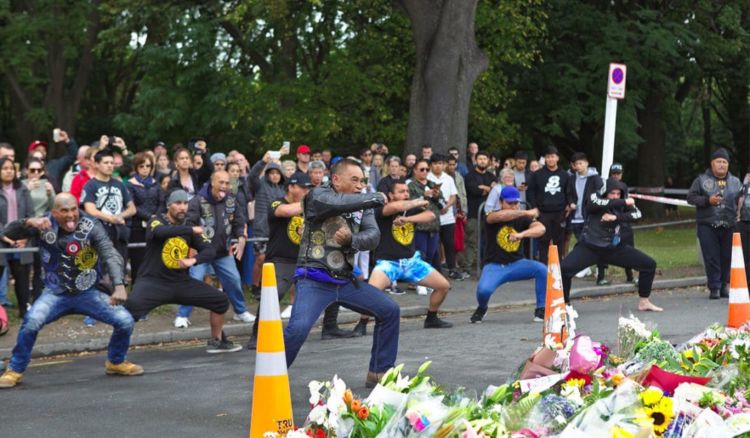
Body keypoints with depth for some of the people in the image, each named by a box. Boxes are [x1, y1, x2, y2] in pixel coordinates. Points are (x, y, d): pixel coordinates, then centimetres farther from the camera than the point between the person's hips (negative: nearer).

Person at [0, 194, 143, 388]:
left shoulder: (91, 227, -16)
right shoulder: (45, 225, -9)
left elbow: (111, 255, -26)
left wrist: (119, 285, -43)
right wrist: (28, 222, -32)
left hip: (89, 292, 1)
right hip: (55, 293, -1)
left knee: (125, 321, -11)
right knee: (31, 322, -27)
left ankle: (116, 362, 18)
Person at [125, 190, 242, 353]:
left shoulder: (189, 228, 9)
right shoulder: (156, 221, -5)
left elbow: (210, 250, -2)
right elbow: (160, 232, -30)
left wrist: (193, 260, -21)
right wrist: (191, 230, -27)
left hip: (182, 282, 6)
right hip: (153, 281, -5)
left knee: (221, 300, 3)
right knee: (132, 305, -35)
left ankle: (217, 341, 22)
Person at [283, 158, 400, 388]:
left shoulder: (362, 205, 11)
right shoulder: (317, 196, -8)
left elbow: (373, 237, -2)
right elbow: (341, 203, -28)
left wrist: (351, 239, -23)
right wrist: (377, 198, -12)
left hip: (346, 280, 7)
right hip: (314, 280, -7)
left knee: (390, 311, 4)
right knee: (297, 329, -26)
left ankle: (379, 373, 15)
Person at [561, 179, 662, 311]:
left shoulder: (622, 203, 1)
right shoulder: (595, 198, -8)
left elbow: (637, 214, -15)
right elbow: (596, 203, -33)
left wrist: (616, 217, -25)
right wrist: (624, 202, -29)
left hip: (614, 248, 4)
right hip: (589, 247, -4)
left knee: (649, 264, 2)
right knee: (563, 269, -28)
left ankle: (644, 302, 18)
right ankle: (565, 304, -7)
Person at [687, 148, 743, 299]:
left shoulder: (735, 182, 12)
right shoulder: (702, 180, 5)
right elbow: (690, 197, 2)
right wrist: (708, 200, -12)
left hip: (729, 226, 2)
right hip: (707, 226, -2)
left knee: (727, 257, 2)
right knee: (711, 258, -3)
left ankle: (725, 286, 14)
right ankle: (714, 288, 3)